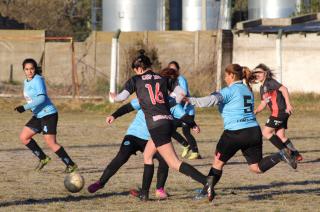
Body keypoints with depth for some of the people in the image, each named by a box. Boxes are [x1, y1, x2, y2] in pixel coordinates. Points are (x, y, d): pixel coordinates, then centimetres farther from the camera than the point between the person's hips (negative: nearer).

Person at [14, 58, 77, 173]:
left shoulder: (38, 80, -14)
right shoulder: (26, 82, 12)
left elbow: (41, 98, -25)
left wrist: (25, 107, -28)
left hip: (48, 114, -9)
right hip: (38, 116, 9)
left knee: (51, 143, -13)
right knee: (24, 137, 6)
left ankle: (71, 165, -6)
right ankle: (43, 158, 15)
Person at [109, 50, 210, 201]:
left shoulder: (135, 80, 3)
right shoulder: (163, 79, 14)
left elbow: (121, 98, 0)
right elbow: (181, 93, 6)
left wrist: (113, 96, 22)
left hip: (156, 125, -7)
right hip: (168, 121, 7)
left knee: (174, 164, -10)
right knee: (147, 155, 25)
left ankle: (206, 182, -26)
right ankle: (144, 193, 27)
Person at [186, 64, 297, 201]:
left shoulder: (230, 91, -7)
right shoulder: (247, 91, 18)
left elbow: (212, 100, -21)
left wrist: (191, 101, -21)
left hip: (235, 133, -6)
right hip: (254, 131, 6)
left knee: (218, 162, 8)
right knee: (257, 168, 9)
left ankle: (207, 191, 6)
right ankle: (281, 156, -11)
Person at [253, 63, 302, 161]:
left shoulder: (270, 82, -8)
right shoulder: (262, 88, 19)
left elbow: (284, 89, -21)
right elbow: (263, 103, 25)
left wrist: (288, 105, -28)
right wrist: (255, 111, 8)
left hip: (280, 111, -9)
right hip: (277, 112, 9)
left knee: (266, 132, -7)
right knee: (280, 136, 9)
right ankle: (296, 155, 13)